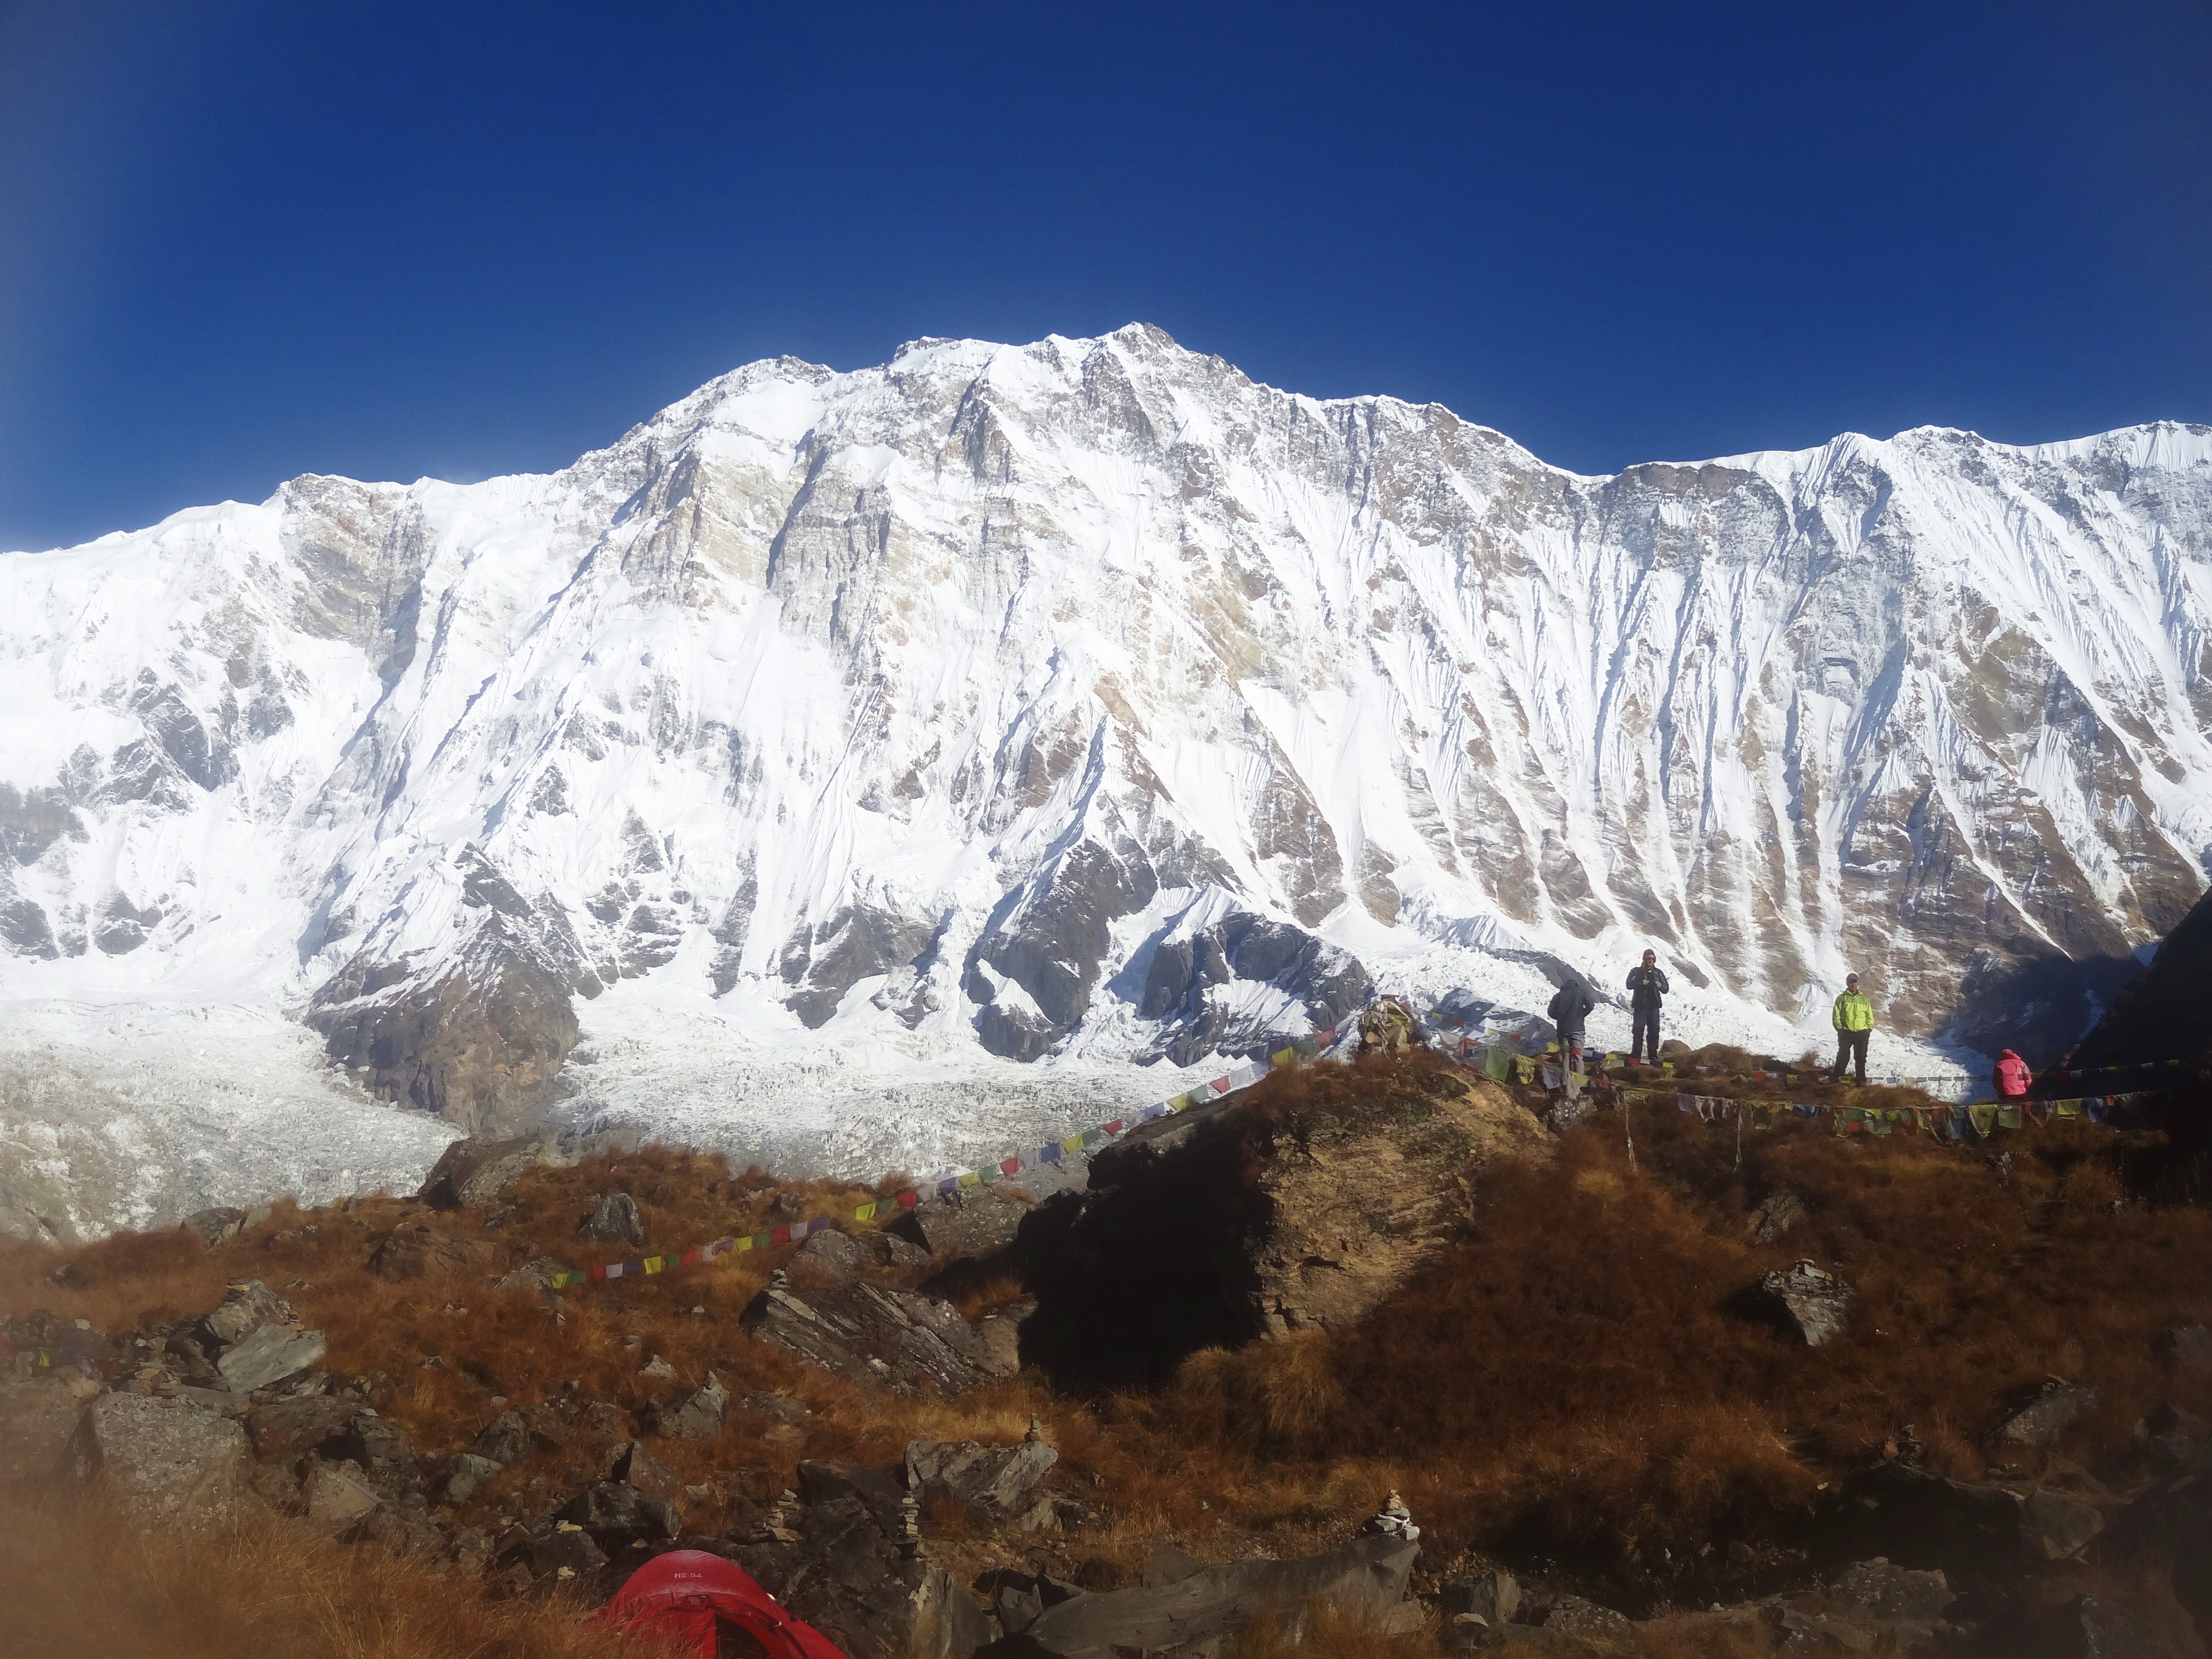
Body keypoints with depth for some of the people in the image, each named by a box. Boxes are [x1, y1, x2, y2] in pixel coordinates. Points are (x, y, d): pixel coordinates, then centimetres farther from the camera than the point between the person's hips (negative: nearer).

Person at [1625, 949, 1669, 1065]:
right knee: (1639, 1030, -5)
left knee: (1654, 1031, 1)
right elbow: (1629, 985, -8)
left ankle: (1653, 1055, 4)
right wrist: (1642, 983, -23)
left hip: (1654, 1006, 3)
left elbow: (1666, 989, 10)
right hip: (1640, 1006, -3)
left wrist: (1659, 985, -12)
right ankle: (1636, 1054, -3)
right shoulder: (1636, 972, 6)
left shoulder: (1658, 973, 14)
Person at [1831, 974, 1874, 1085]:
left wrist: (1869, 1030, 3)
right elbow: (1837, 1016, 2)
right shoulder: (1842, 999, 6)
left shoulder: (1864, 1000, 12)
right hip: (1846, 1033, -1)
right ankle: (1837, 1077, 10)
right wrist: (1840, 1029, -6)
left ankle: (1861, 1080, 6)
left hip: (1862, 1033, 1)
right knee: (1843, 1056, 1)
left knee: (1861, 1058, 3)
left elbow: (1870, 1017, 14)